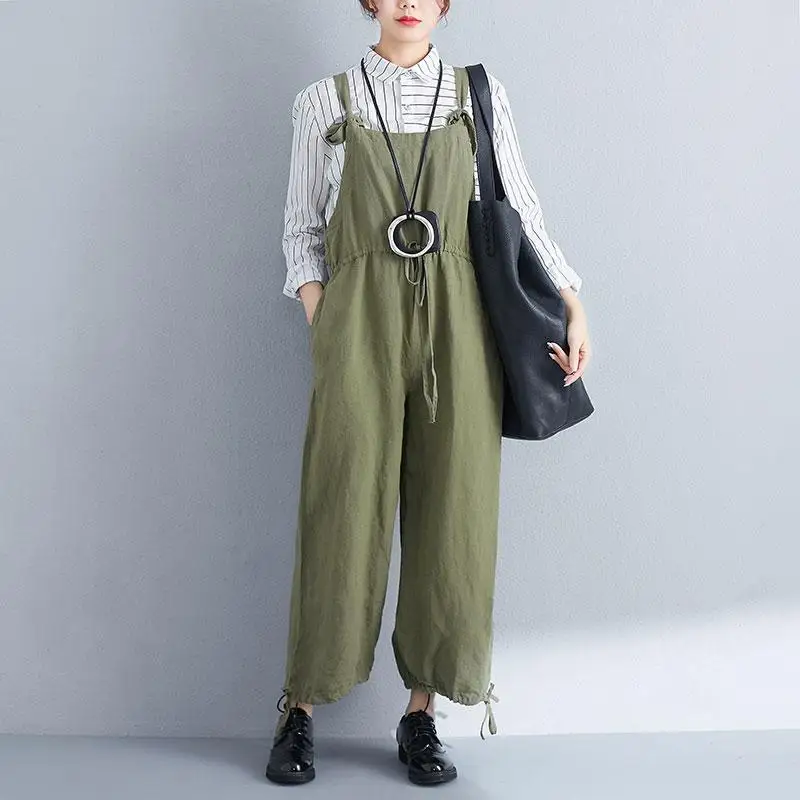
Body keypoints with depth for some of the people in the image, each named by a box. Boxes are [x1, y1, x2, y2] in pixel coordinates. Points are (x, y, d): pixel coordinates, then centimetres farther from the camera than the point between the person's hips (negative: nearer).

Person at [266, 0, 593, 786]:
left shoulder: (480, 95, 12)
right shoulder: (324, 102, 10)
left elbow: (522, 214, 10)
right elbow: (302, 230, 12)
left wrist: (572, 305, -1)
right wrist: (320, 323, -2)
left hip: (456, 325, 1)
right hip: (361, 321, -1)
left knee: (451, 514, 0)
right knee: (344, 513, -3)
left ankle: (421, 713, 12)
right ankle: (300, 708, 11)